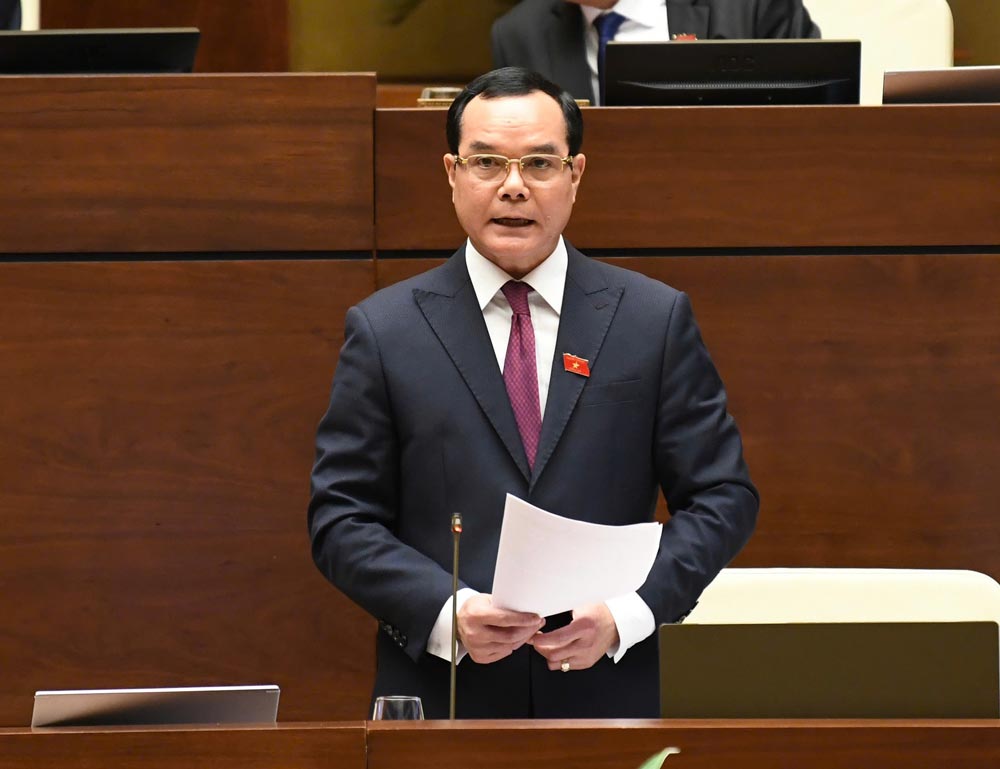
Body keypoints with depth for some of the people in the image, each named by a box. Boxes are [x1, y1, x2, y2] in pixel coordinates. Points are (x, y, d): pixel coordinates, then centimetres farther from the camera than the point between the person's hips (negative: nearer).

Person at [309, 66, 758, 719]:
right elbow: (341, 519, 0)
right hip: (439, 698, 0)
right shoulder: (384, 331, 2)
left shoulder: (656, 320, 3)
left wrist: (624, 615, -12)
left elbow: (723, 496, 3)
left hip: (606, 692, 1)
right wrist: (447, 614, -16)